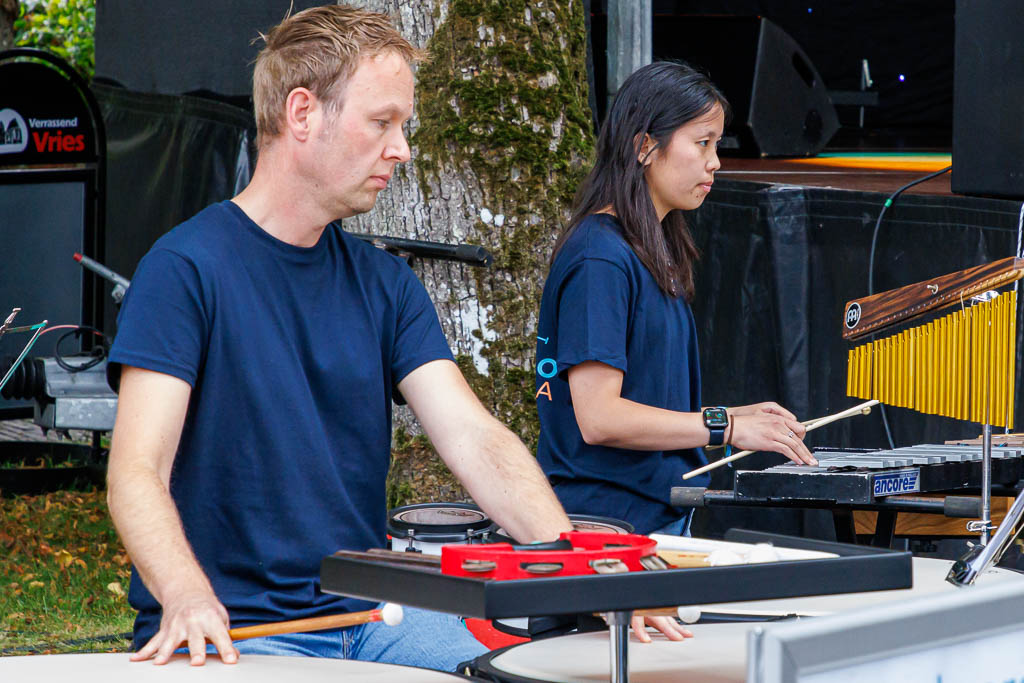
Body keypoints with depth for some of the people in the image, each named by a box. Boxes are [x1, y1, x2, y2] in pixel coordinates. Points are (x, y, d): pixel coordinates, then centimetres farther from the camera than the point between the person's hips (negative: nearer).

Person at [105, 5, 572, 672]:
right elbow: (137, 469, -16)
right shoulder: (187, 266, -7)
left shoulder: (386, 284, 11)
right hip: (233, 628, -5)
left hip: (371, 614, 5)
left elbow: (474, 438, 0)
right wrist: (188, 596, -36)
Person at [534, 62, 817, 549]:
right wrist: (725, 427, -17)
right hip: (607, 524, -9)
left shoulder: (655, 253, 16)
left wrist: (734, 417, 9)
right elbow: (598, 417, -21)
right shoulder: (600, 258, -14)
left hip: (660, 517, 9)